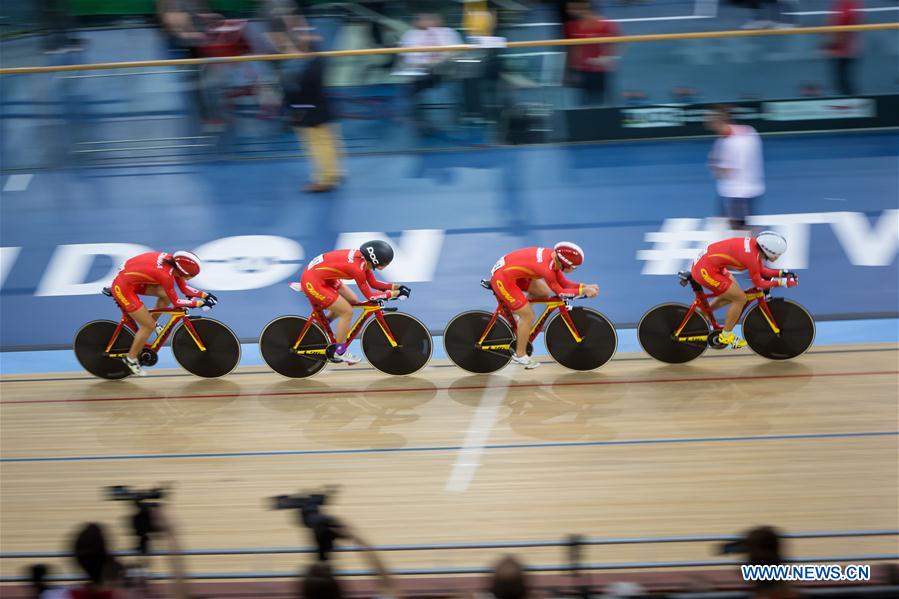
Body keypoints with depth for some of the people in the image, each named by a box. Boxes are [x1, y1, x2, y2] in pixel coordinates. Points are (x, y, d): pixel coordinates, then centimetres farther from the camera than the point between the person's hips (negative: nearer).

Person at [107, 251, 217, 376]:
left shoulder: (172, 262, -7)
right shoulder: (165, 275, -30)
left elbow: (185, 288, 6)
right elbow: (176, 302, -16)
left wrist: (204, 295, -1)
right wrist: (199, 303, -12)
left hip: (132, 279, 8)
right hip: (123, 288, -8)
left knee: (166, 294, 1)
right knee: (149, 326, -2)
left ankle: (152, 324, 22)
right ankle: (131, 359, 16)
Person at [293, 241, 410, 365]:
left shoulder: (363, 258, -2)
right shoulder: (357, 268, -27)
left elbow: (374, 283, 8)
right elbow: (369, 296, -18)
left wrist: (396, 287, -1)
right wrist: (394, 294, -15)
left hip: (323, 275, 9)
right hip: (313, 281, -9)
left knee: (352, 301, 14)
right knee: (347, 312, -7)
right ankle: (339, 351, 8)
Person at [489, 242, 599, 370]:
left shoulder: (554, 257, -3)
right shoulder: (546, 268, -28)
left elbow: (563, 283, 6)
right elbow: (560, 292, -17)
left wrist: (585, 286, -4)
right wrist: (583, 291, -15)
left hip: (511, 272, 9)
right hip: (503, 279, -9)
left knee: (544, 292, 12)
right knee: (529, 316, -6)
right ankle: (520, 355, 9)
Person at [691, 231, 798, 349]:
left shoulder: (755, 245, 0)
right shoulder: (751, 256, -25)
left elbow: (761, 271, 16)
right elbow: (758, 284, -12)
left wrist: (782, 273, 8)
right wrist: (782, 282, -7)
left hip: (705, 259, 10)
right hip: (706, 270, -10)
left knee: (731, 294, 22)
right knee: (740, 298, -4)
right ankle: (725, 338, 9)